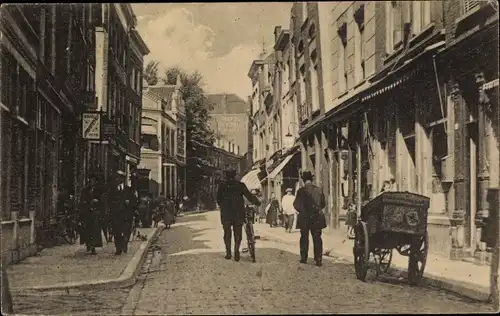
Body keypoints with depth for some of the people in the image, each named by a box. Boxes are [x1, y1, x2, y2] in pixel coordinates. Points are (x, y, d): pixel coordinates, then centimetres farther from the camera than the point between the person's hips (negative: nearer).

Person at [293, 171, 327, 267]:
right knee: (317, 238, 5)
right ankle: (318, 260, 2)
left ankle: (303, 258, 13)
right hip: (317, 218, 2)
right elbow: (323, 204, 9)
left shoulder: (302, 190, -10)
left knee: (304, 238, 11)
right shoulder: (319, 190, 1)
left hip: (305, 218, -2)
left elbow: (296, 204, -7)